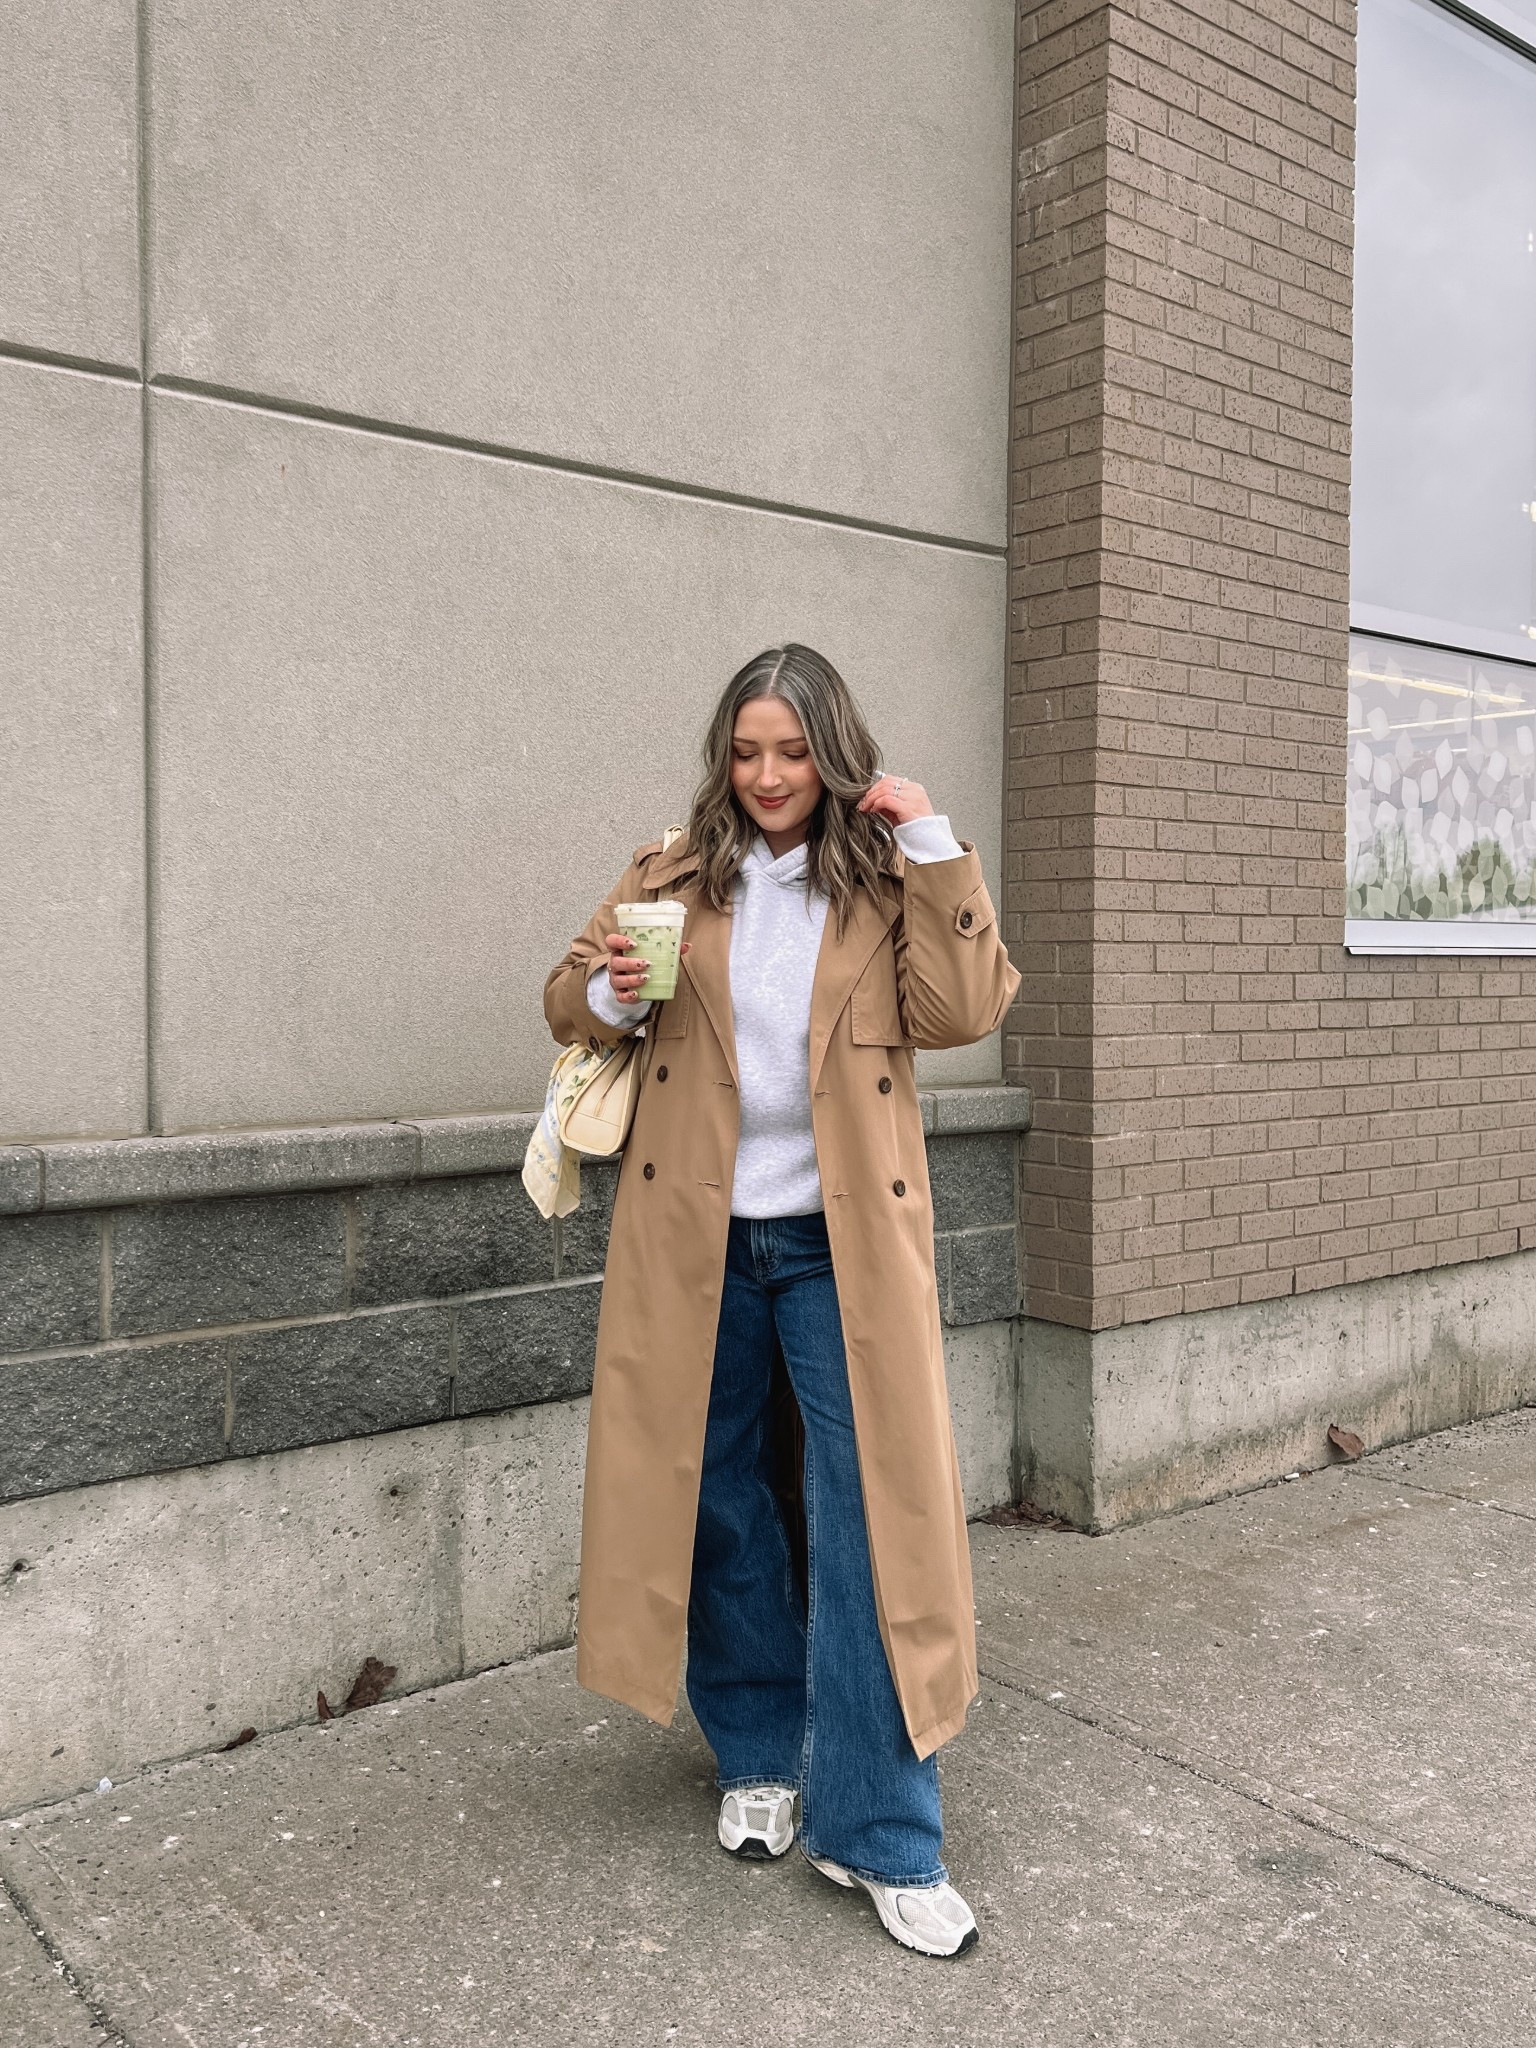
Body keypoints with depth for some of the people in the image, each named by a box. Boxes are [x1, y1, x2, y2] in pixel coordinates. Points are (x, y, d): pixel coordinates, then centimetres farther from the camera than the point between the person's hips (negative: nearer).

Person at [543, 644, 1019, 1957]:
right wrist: (607, 997, -13)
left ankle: (879, 1831, 10)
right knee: (720, 1501, 12)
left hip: (841, 1243, -1)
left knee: (873, 1512, -3)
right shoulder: (675, 879, 5)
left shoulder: (887, 884, 2)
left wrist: (933, 851, -15)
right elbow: (567, 1001, 9)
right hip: (699, 1240, 2)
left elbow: (963, 1011, -11)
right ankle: (759, 1759, 33)